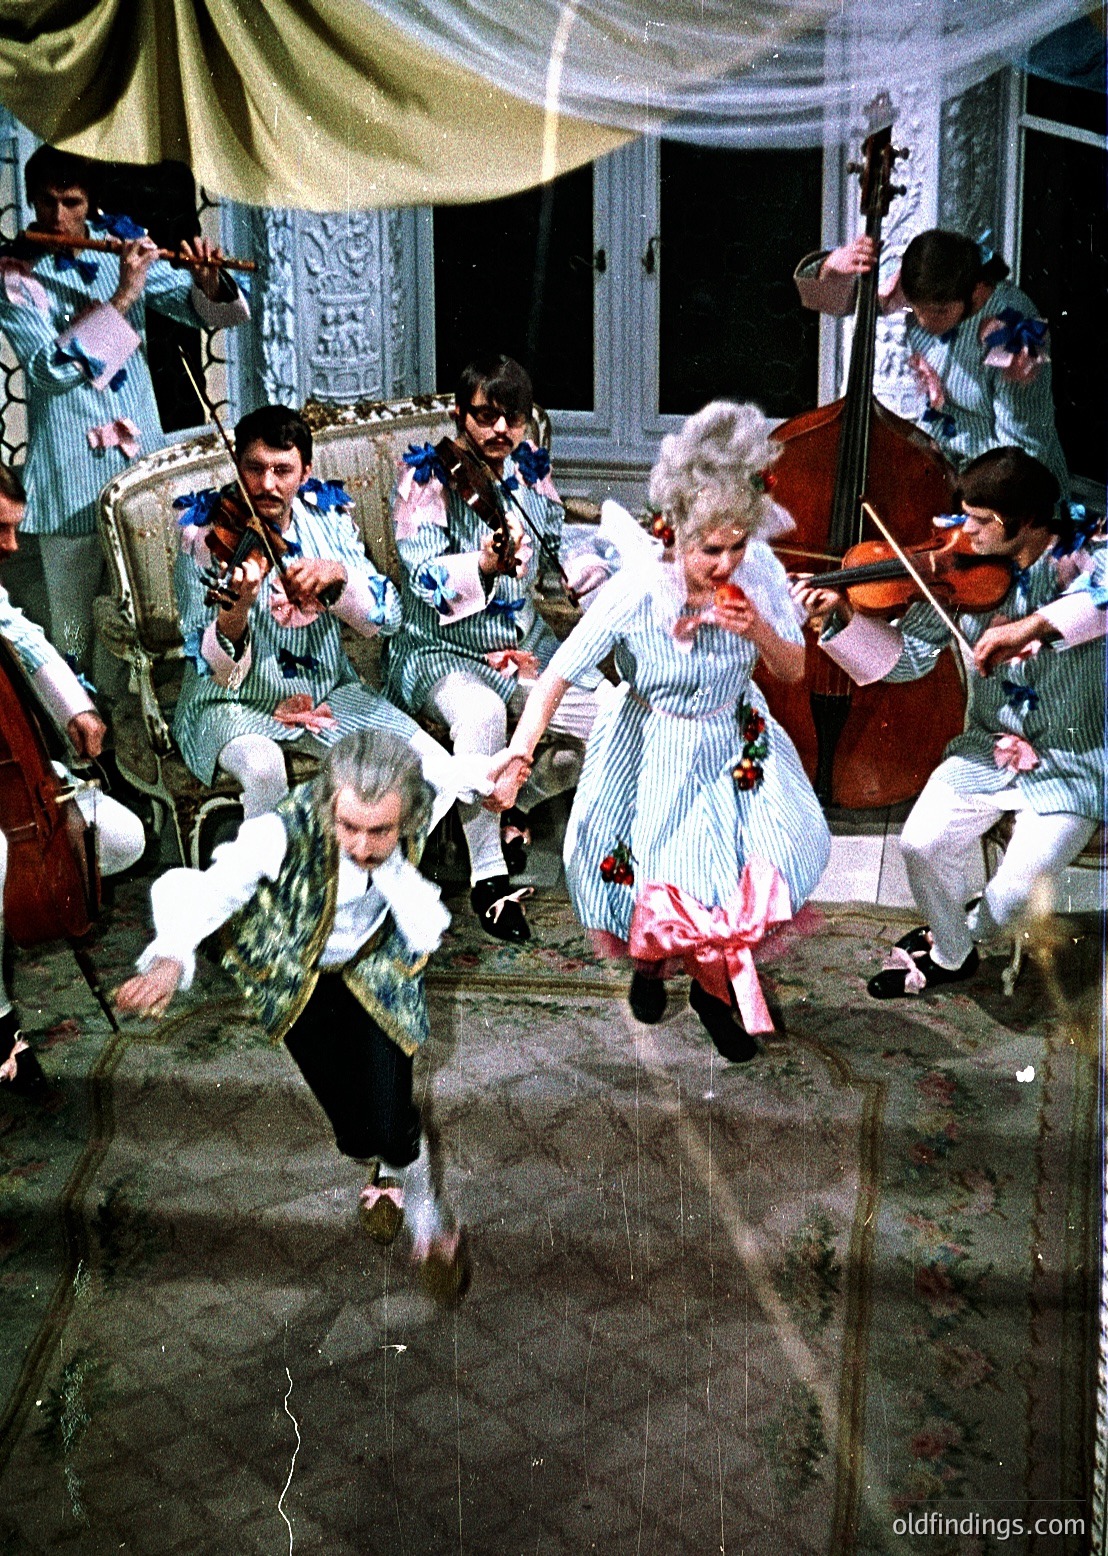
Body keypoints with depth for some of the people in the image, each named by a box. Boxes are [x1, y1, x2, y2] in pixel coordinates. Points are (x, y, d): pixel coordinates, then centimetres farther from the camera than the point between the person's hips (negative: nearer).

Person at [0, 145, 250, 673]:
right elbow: (49, 367, -21)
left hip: (142, 448, 4)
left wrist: (207, 282, -17)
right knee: (75, 614, 5)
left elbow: (194, 308, 7)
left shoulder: (122, 242, 2)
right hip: (71, 467, -4)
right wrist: (122, 298, -25)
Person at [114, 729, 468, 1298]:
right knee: (357, 1134, -3)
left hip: (376, 969, 1)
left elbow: (427, 935, -24)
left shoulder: (413, 824, -26)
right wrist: (170, 959, -67)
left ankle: (426, 1213, 26)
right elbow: (208, 887, -49)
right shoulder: (286, 831, -36)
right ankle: (392, 1163, 37)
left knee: (391, 1127, -10)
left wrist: (392, 864, -38)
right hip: (297, 973, -1)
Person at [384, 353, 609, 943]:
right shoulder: (426, 475, -12)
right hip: (443, 651, -5)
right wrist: (484, 566, -44)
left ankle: (518, 802, 13)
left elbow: (560, 547, 16)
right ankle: (488, 875, -21)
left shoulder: (529, 467, 4)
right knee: (482, 713, -38)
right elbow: (425, 577, -25)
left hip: (526, 644, 6)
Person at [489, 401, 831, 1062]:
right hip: (655, 755, -3)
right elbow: (559, 675, -22)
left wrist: (759, 629, -26)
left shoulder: (759, 572, -17)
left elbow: (795, 671, -5)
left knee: (775, 854, -8)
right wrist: (520, 752, -34)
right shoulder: (634, 593, -27)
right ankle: (651, 956, 37)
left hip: (736, 747, 3)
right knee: (660, 885, -4)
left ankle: (716, 986, 21)